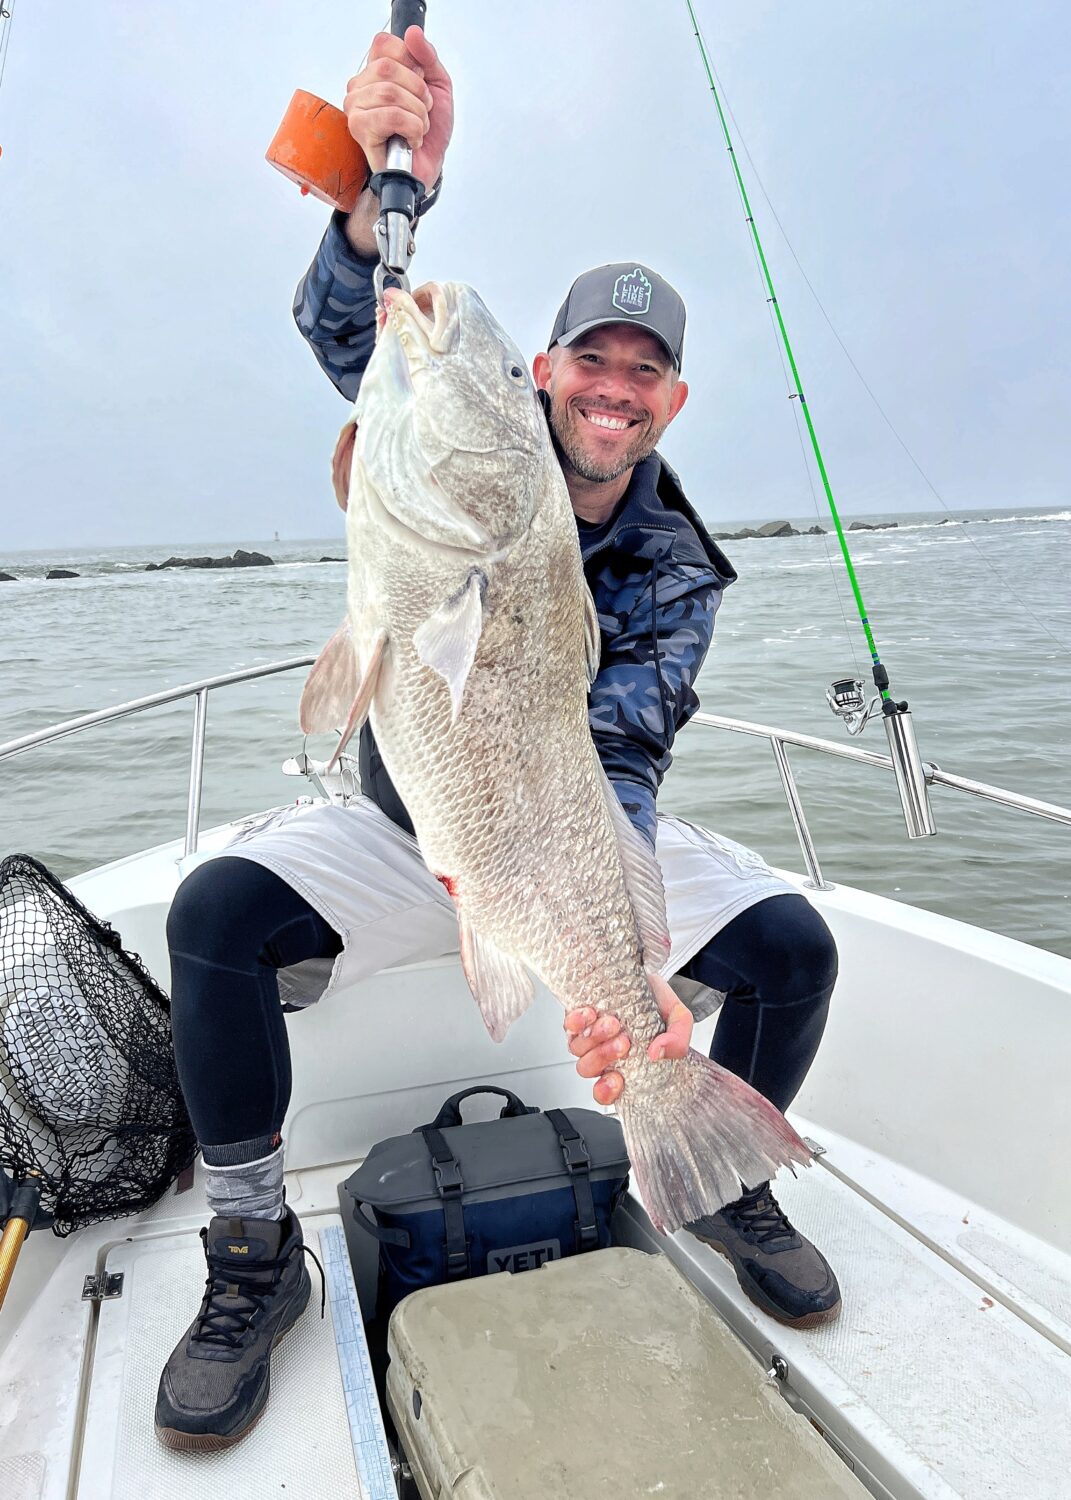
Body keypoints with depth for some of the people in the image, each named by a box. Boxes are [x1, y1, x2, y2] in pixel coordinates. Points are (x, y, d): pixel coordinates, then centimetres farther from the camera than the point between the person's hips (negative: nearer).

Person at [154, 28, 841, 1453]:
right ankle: (256, 1257, -5)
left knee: (794, 944, -16)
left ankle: (724, 1186, 13)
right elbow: (357, 334, -25)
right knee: (216, 909, -26)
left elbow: (616, 764, -21)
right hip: (403, 826, 0)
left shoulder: (678, 572, -9)